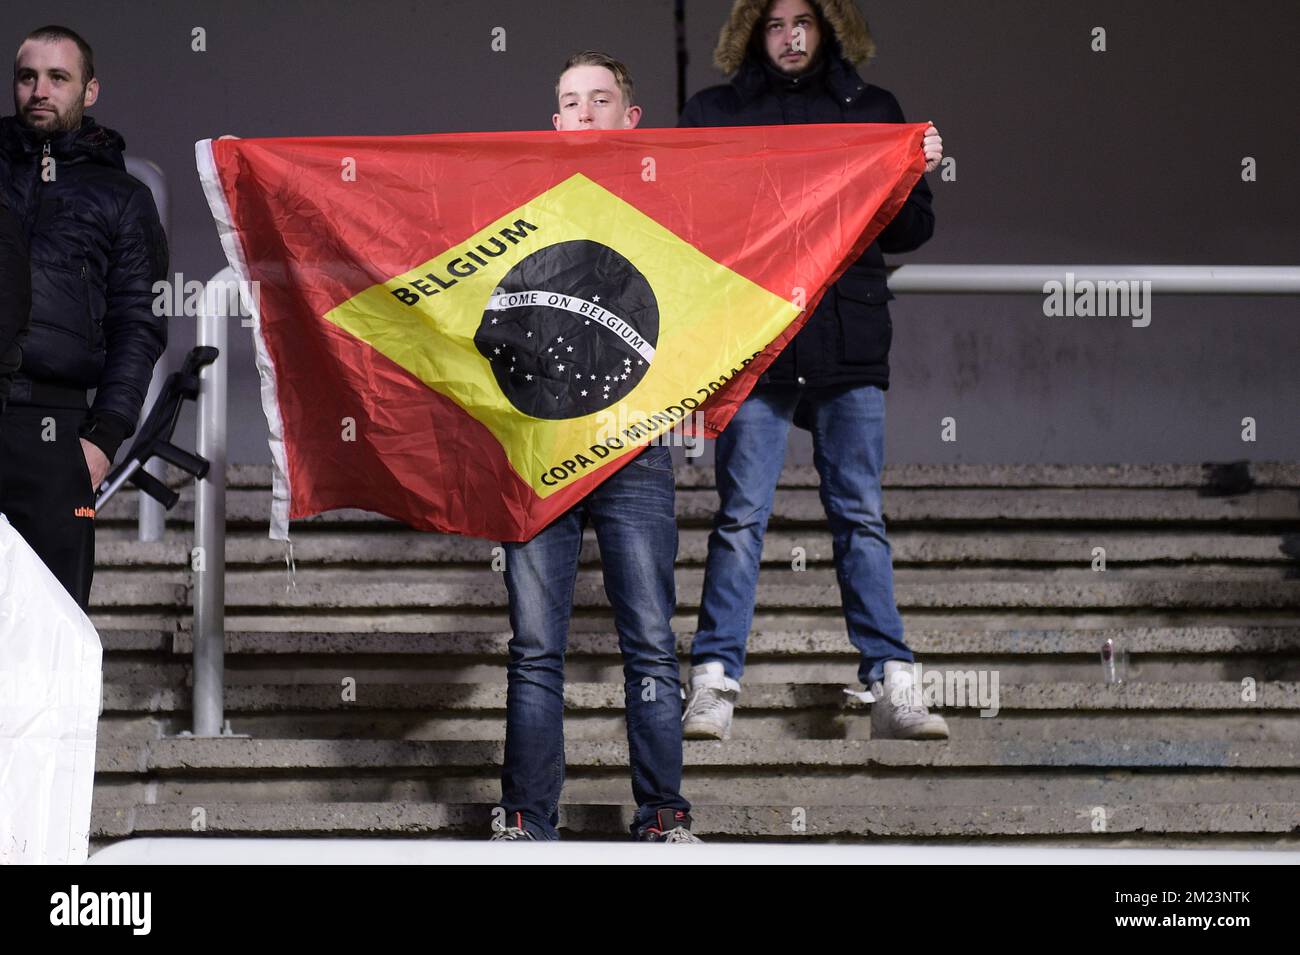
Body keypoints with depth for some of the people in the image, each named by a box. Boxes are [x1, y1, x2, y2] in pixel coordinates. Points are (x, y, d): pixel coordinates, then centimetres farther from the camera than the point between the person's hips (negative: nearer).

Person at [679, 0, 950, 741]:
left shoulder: (873, 111, 14)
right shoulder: (714, 114, 10)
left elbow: (905, 235, 15)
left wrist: (920, 177, -3)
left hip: (850, 347, 1)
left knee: (861, 516, 2)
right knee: (742, 515, -2)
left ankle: (893, 687, 1)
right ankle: (716, 683, 0)